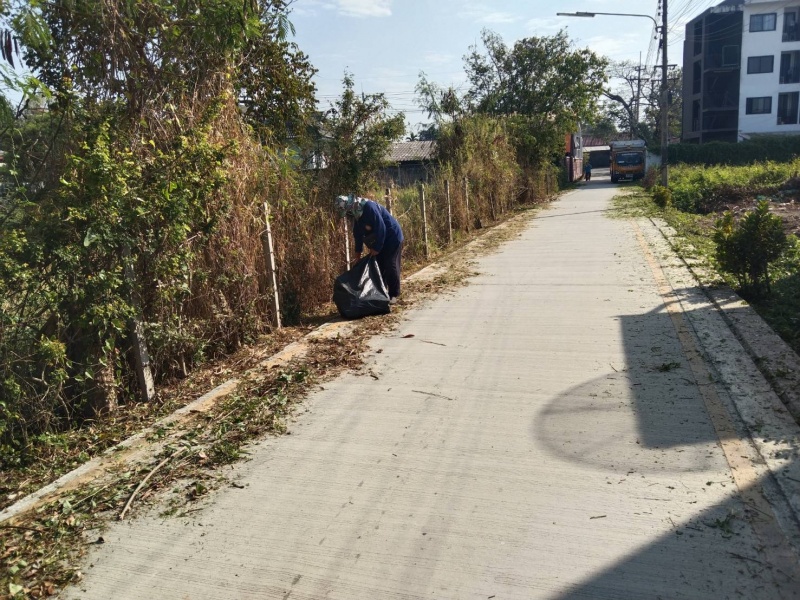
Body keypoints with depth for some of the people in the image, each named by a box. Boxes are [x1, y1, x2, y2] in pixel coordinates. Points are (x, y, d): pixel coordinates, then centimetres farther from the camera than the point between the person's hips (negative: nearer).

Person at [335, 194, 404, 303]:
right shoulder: (356, 212, 1)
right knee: (379, 267, 9)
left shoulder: (369, 207, -28)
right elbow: (358, 232, 13)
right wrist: (358, 250, 14)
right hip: (379, 241, 9)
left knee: (391, 267, -7)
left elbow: (380, 228, -28)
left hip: (392, 238, -9)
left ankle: (394, 294, 2)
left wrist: (376, 248, -21)